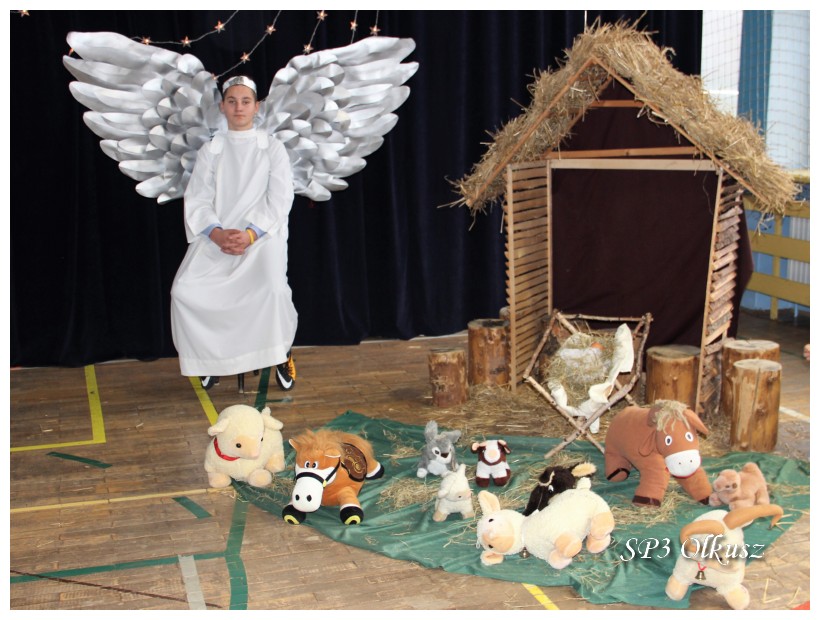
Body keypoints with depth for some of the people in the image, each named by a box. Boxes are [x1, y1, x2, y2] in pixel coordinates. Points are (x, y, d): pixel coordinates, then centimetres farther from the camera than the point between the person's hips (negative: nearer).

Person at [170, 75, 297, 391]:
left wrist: (250, 234, -18)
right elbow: (197, 202, 3)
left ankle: (280, 353, -6)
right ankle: (210, 357, -1)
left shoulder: (273, 148, 9)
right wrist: (217, 234, -17)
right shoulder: (209, 151, 13)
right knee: (185, 290, -23)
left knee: (272, 287, -33)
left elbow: (279, 202, -1)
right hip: (215, 237, 2)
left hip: (262, 234, -2)